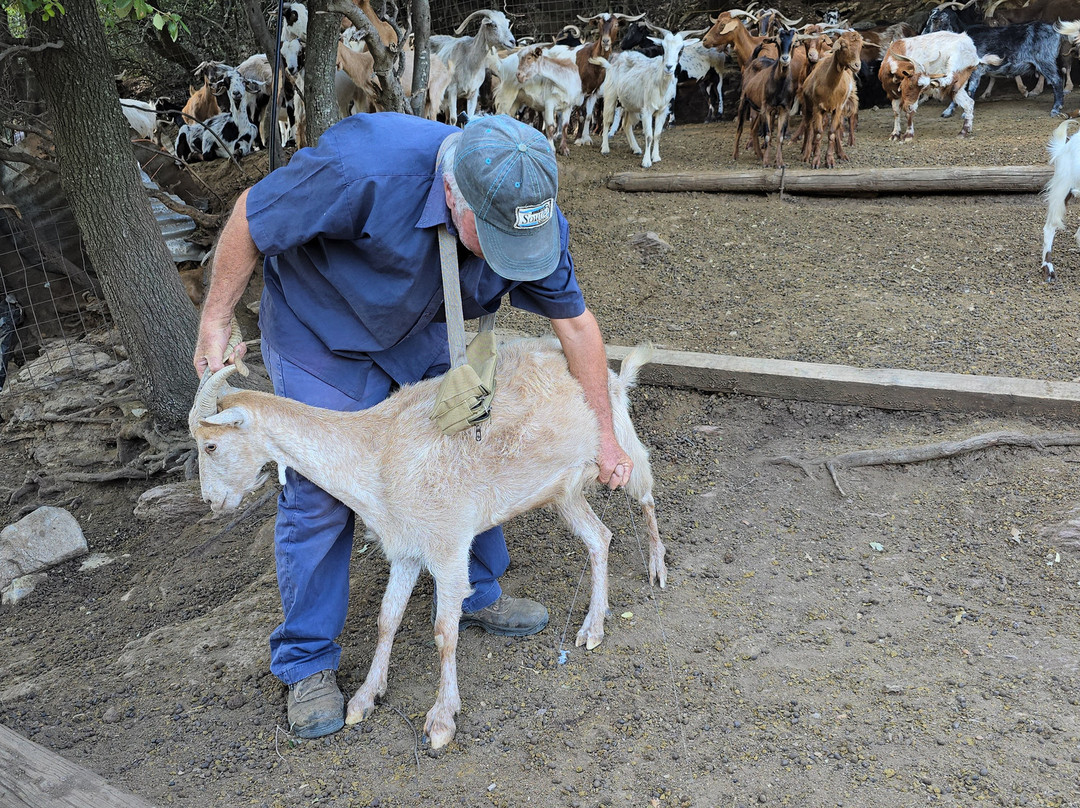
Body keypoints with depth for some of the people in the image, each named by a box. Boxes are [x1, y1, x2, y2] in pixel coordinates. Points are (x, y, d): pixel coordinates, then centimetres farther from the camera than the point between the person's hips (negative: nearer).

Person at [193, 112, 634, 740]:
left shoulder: (531, 211, -23)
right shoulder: (365, 169, -41)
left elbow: (575, 321, -10)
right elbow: (251, 217, -25)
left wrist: (605, 437, -4)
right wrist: (216, 323, -16)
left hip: (424, 333, 5)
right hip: (323, 337, -4)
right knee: (320, 493, -3)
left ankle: (475, 594, 34)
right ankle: (308, 663, 15)